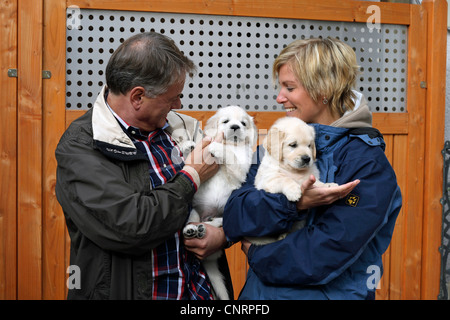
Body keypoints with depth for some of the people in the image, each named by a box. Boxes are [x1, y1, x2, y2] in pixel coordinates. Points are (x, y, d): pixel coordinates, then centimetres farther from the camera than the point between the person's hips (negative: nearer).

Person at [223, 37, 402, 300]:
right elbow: (234, 217, -10)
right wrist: (292, 203, -25)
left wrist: (257, 254, -11)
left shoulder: (368, 164, -16)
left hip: (328, 292, -4)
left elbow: (327, 253, -23)